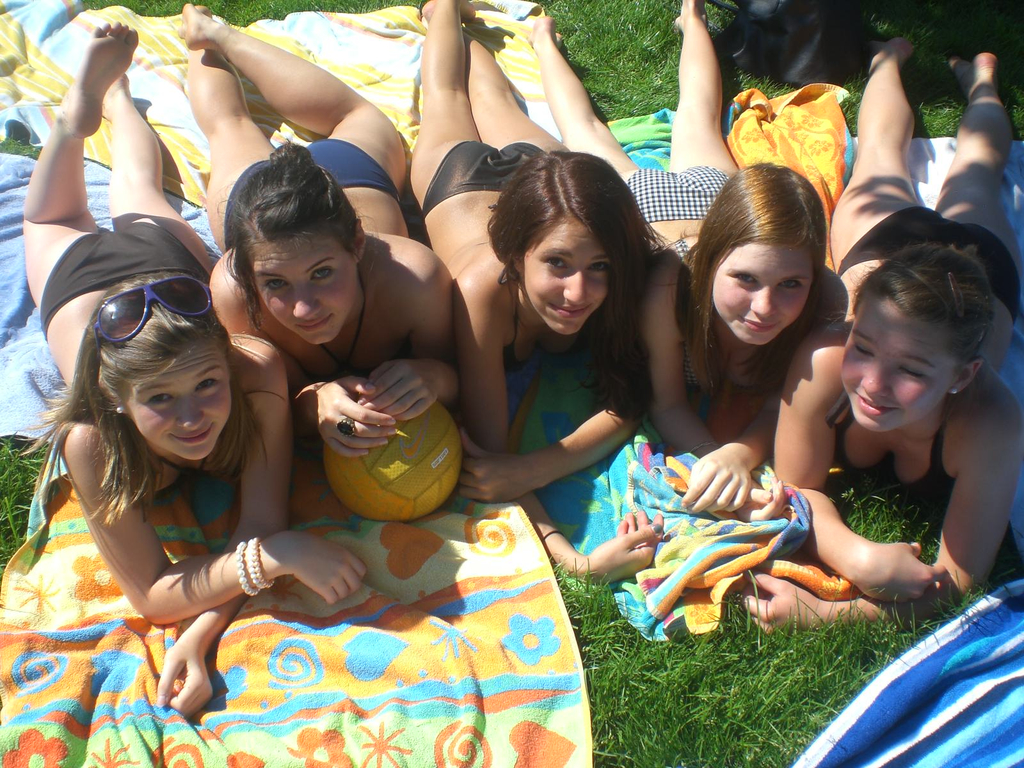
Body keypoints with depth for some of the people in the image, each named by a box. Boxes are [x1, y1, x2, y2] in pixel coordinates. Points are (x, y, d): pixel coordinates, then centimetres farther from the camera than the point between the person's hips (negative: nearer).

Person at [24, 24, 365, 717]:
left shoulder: (256, 371, -48)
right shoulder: (90, 439, -48)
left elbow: (262, 521, -39)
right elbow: (150, 594, -42)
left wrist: (200, 639, -54)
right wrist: (275, 553, -59)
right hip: (77, 275, -1)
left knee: (141, 200, 36)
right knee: (53, 222, 36)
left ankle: (116, 91, 58)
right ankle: (79, 112, 52)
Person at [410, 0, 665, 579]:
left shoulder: (623, 277, -46)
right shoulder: (484, 289, -52)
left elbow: (628, 403, -34)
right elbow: (487, 448, -46)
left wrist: (534, 469, -52)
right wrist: (575, 559, -61)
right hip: (462, 177, -1)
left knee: (499, 105, 35)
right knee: (446, 102, 33)